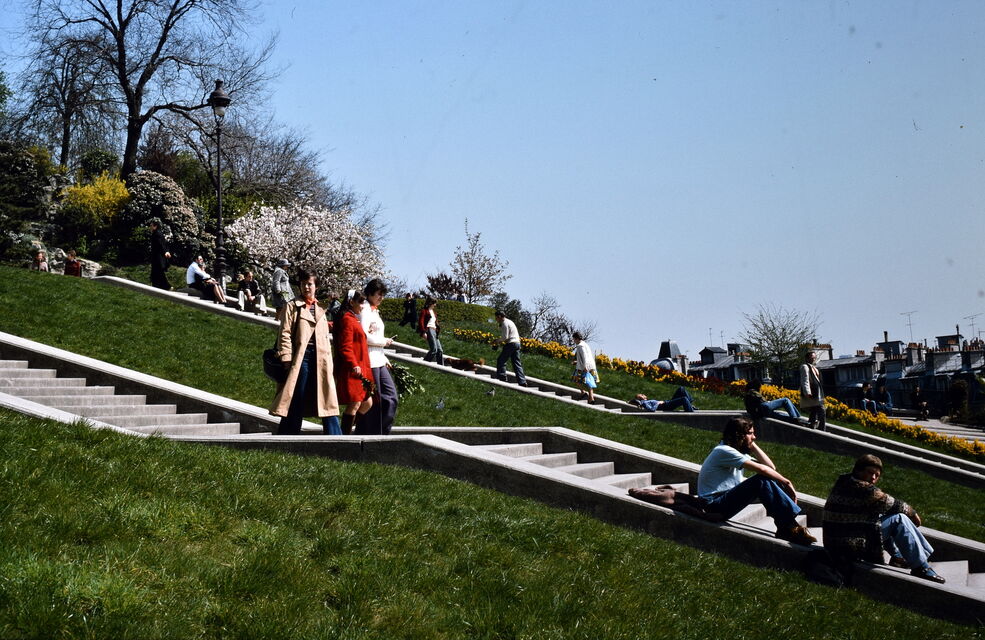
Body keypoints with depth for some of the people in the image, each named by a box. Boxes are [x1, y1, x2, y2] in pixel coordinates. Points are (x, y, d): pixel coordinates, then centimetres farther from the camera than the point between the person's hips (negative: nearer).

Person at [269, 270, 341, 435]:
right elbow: (285, 334, -3)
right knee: (296, 404, -3)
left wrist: (329, 362, 12)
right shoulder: (292, 307, 5)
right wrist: (287, 359, -13)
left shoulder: (320, 311, 21)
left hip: (321, 359, 5)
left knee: (328, 402, 0)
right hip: (301, 358, -4)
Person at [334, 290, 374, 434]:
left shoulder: (354, 319, 21)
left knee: (367, 403, 10)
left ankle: (346, 430, 15)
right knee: (355, 404, -8)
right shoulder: (347, 319, -10)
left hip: (359, 369, 10)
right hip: (352, 370, -10)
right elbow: (345, 346, -18)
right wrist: (353, 364, -25)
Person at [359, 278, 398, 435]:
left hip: (379, 361, 10)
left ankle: (382, 432, 12)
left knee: (390, 395, 8)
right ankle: (370, 433, 1)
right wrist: (384, 341, -9)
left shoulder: (374, 311, 19)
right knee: (372, 400, -5)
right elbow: (363, 336, -21)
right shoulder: (364, 310, -10)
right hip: (369, 360, -10)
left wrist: (384, 357, 19)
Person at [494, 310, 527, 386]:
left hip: (511, 343, -9)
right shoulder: (509, 322, 22)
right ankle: (522, 382, -2)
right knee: (517, 363, 5)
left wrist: (498, 341, -1)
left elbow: (505, 337, -15)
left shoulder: (505, 323, -8)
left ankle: (502, 378, -5)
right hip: (517, 343, 9)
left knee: (501, 361, -2)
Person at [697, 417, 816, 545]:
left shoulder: (740, 452, 16)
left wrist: (753, 446, 7)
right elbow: (761, 469, -23)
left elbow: (771, 467, 9)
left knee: (767, 479, -2)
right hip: (714, 504, -10)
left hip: (727, 499, 10)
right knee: (762, 480, -23)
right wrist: (787, 483, -15)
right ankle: (789, 528, -26)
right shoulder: (724, 451, -16)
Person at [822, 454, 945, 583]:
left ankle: (897, 556, 33)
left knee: (878, 517, 30)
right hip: (852, 547, -10)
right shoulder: (864, 489, -17)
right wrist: (912, 513, 13)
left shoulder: (843, 484, 11)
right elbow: (894, 505, -6)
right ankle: (921, 567, -2)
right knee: (898, 519, -6)